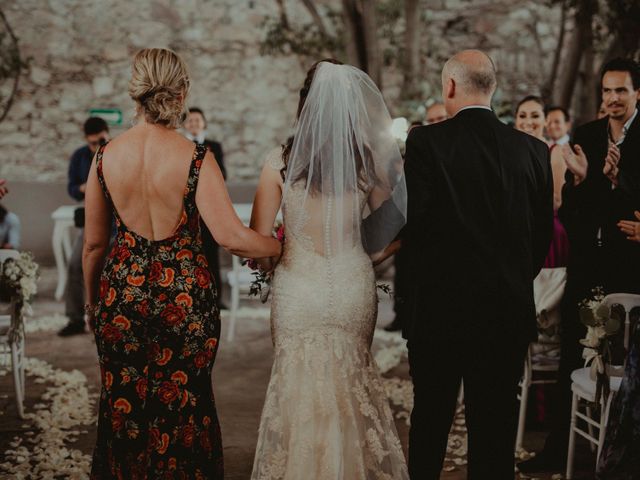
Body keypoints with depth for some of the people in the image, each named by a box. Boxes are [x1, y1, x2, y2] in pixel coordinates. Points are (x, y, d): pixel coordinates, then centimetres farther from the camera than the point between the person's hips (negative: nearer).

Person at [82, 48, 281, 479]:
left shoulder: (106, 156, -5)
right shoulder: (196, 158, -15)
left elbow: (94, 244, 2)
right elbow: (231, 236, -21)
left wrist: (91, 303, 16)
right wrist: (286, 247, -4)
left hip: (122, 293, 2)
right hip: (185, 296, -2)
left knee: (123, 404, 18)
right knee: (184, 404, 16)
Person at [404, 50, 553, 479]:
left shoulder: (426, 143, -10)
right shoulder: (533, 149, 2)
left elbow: (413, 224, -14)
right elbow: (543, 237, 5)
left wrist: (430, 273, 6)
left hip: (442, 307, -2)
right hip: (509, 313, 3)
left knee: (430, 422, 12)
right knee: (495, 427, 8)